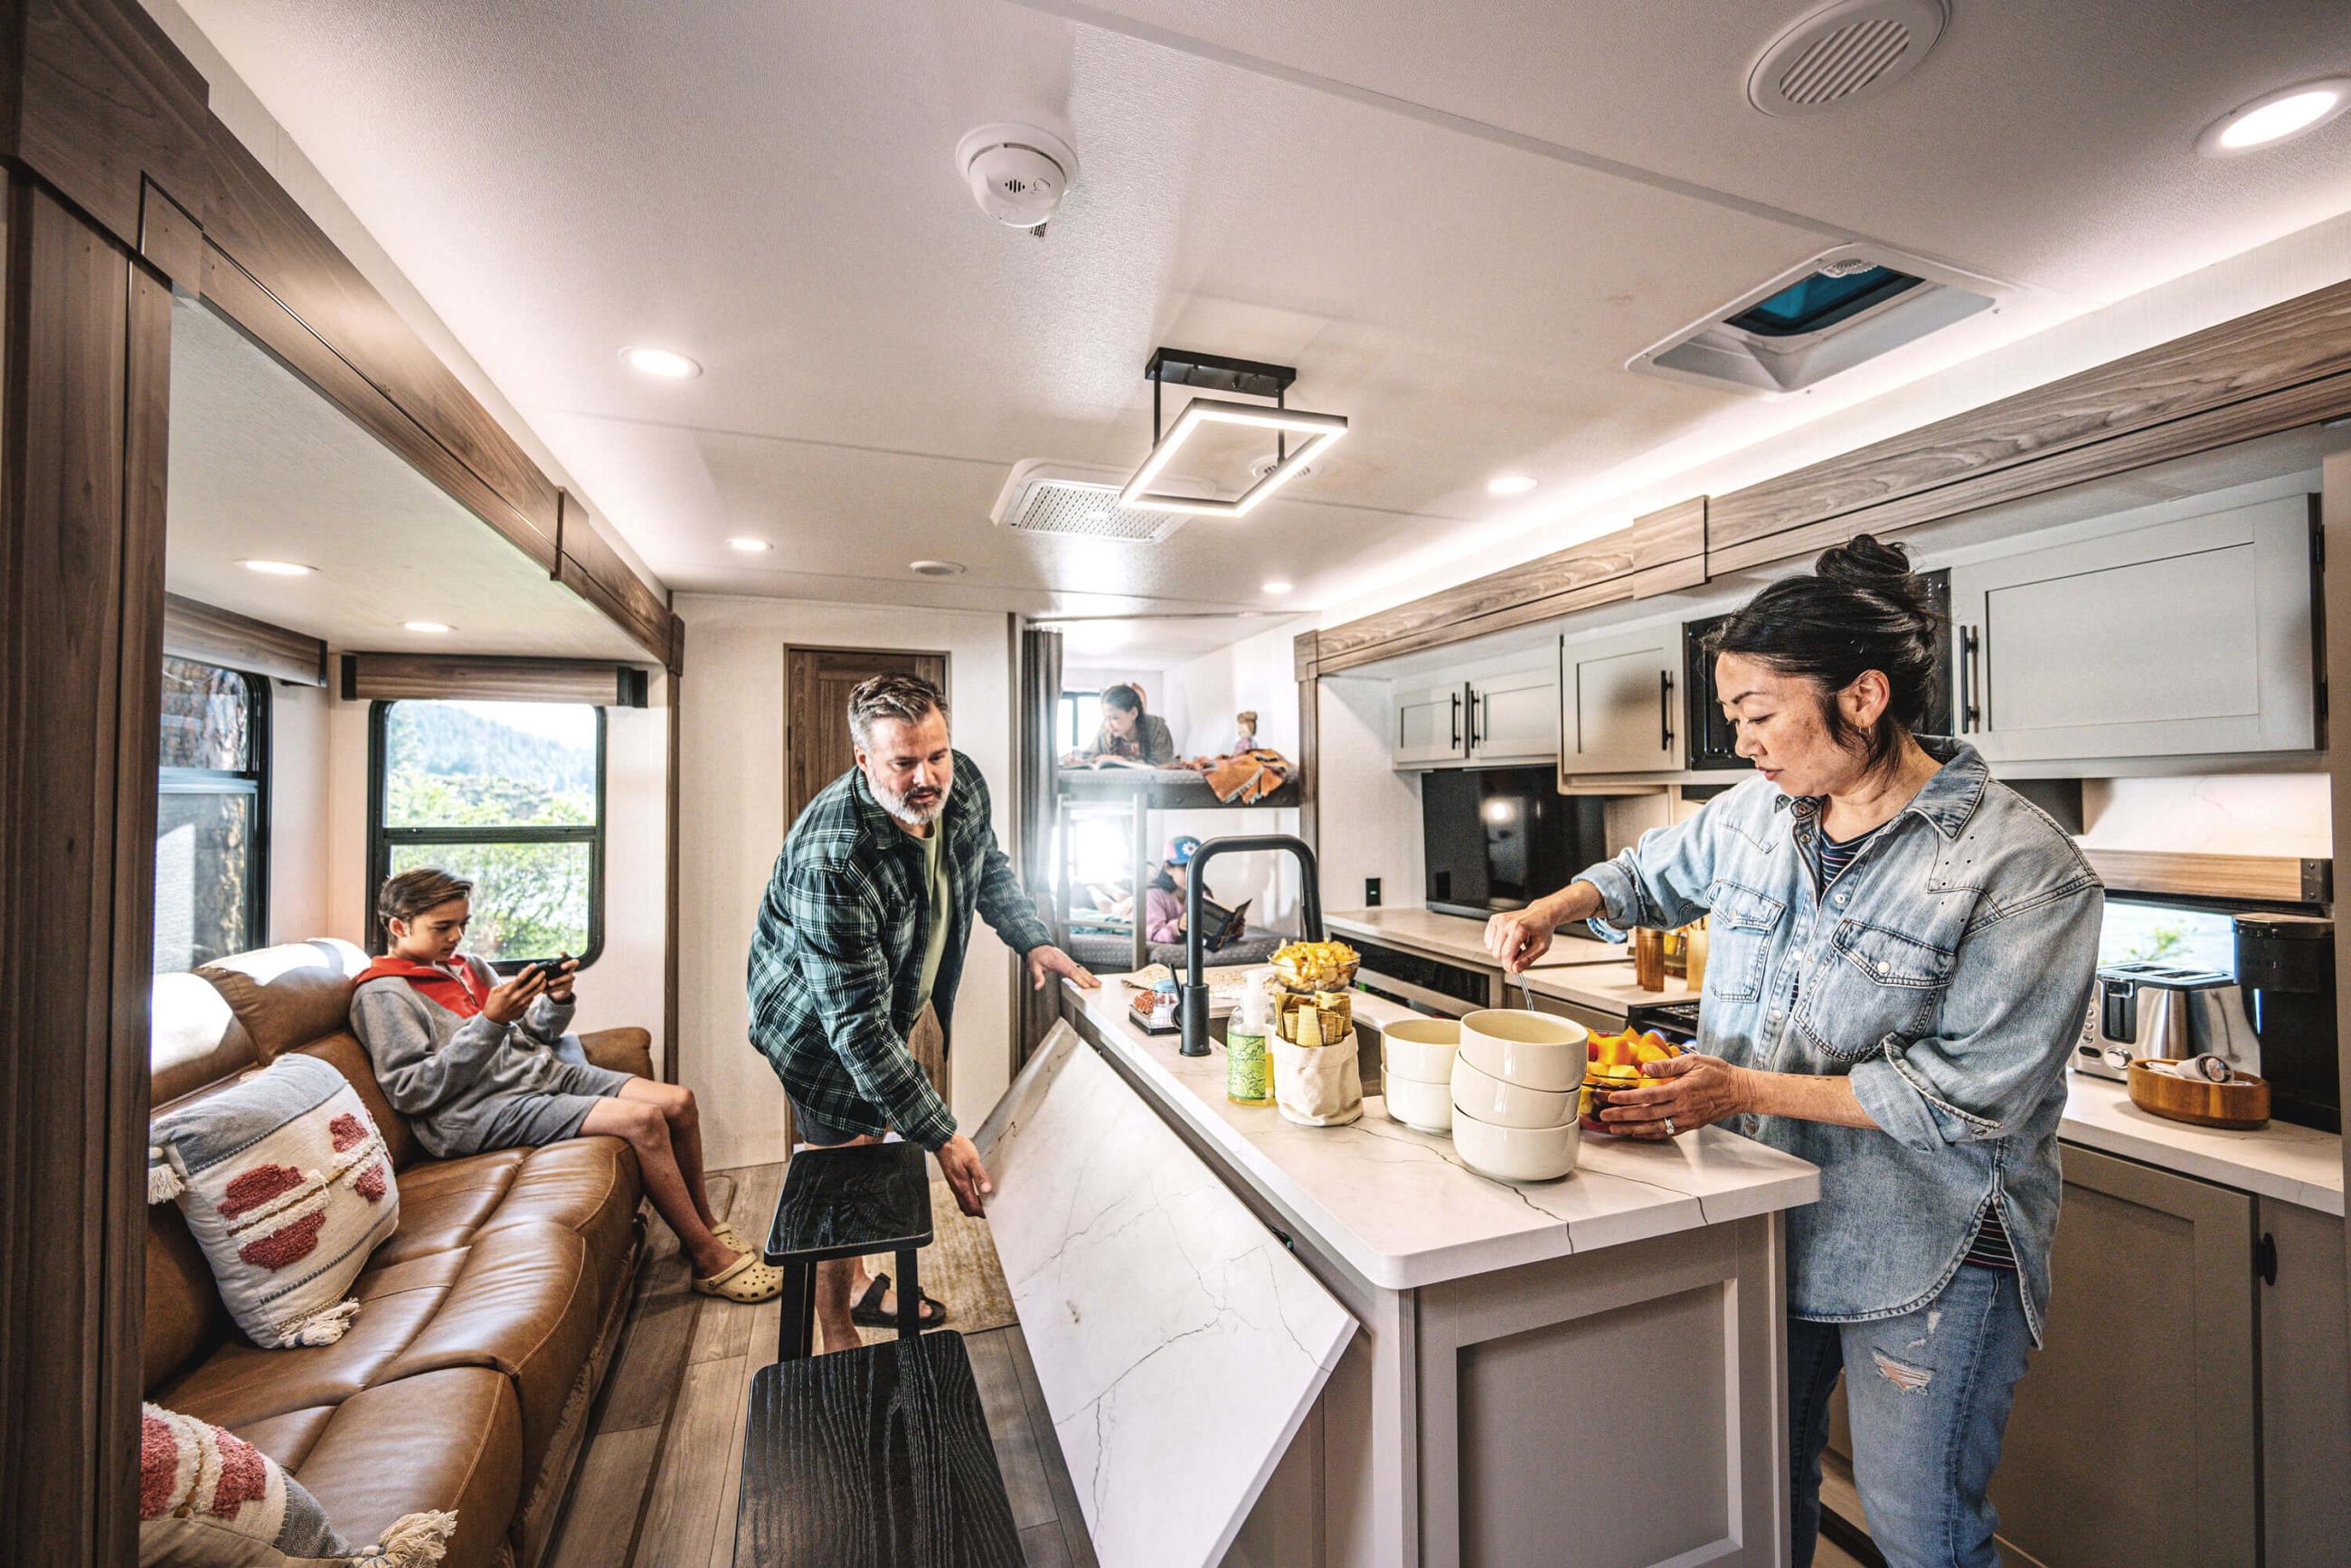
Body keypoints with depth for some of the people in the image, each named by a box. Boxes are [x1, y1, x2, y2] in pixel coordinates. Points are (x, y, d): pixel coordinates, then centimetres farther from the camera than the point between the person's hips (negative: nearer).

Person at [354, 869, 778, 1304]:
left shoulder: (467, 966, 16)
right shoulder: (383, 994, -5)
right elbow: (411, 1092, -14)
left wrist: (556, 1001, -3)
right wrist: (489, 1023, -22)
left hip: (542, 1072, 8)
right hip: (482, 1110, -7)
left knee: (679, 1101, -7)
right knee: (644, 1120, -25)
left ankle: (705, 1222, 13)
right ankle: (710, 1260, -12)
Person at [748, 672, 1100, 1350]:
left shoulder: (961, 784, -19)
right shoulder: (829, 859, -39)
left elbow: (990, 867, 5)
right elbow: (857, 1026, -35)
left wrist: (1035, 941, -9)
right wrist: (942, 1135, -32)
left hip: (911, 997, 7)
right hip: (824, 1026, -6)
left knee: (884, 1146, 21)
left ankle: (860, 1285, 46)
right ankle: (838, 1340, 32)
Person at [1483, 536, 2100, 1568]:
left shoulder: (2021, 866, -18)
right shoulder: (1755, 814, -1)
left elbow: (1974, 1093, -21)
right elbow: (1651, 872, 18)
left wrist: (1749, 1090, -23)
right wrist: (1547, 913, 2)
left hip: (1927, 1253, -5)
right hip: (1770, 1217, 5)